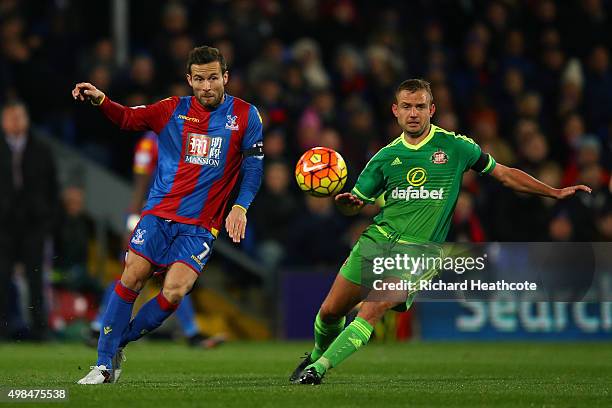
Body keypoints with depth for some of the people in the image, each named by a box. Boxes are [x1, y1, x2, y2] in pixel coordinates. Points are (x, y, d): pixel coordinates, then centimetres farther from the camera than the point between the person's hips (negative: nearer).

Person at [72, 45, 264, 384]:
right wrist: (100, 101, -17)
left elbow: (254, 166, 5)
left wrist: (240, 207, -9)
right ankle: (104, 365, -2)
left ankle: (119, 343, 6)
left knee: (173, 294, -16)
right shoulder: (174, 109, 7)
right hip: (159, 214, 1)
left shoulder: (245, 115, 3)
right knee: (130, 280, -10)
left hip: (200, 226, -1)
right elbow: (129, 118, 2)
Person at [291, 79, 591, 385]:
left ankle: (319, 368, -17)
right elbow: (354, 204, 12)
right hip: (377, 240, 3)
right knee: (330, 311, 5)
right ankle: (317, 354, 36)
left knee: (372, 311, -24)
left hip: (418, 253, -3)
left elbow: (505, 174, 9)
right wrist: (345, 201, -13)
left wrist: (556, 192, 5)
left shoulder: (455, 147, -1)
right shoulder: (386, 156, 6)